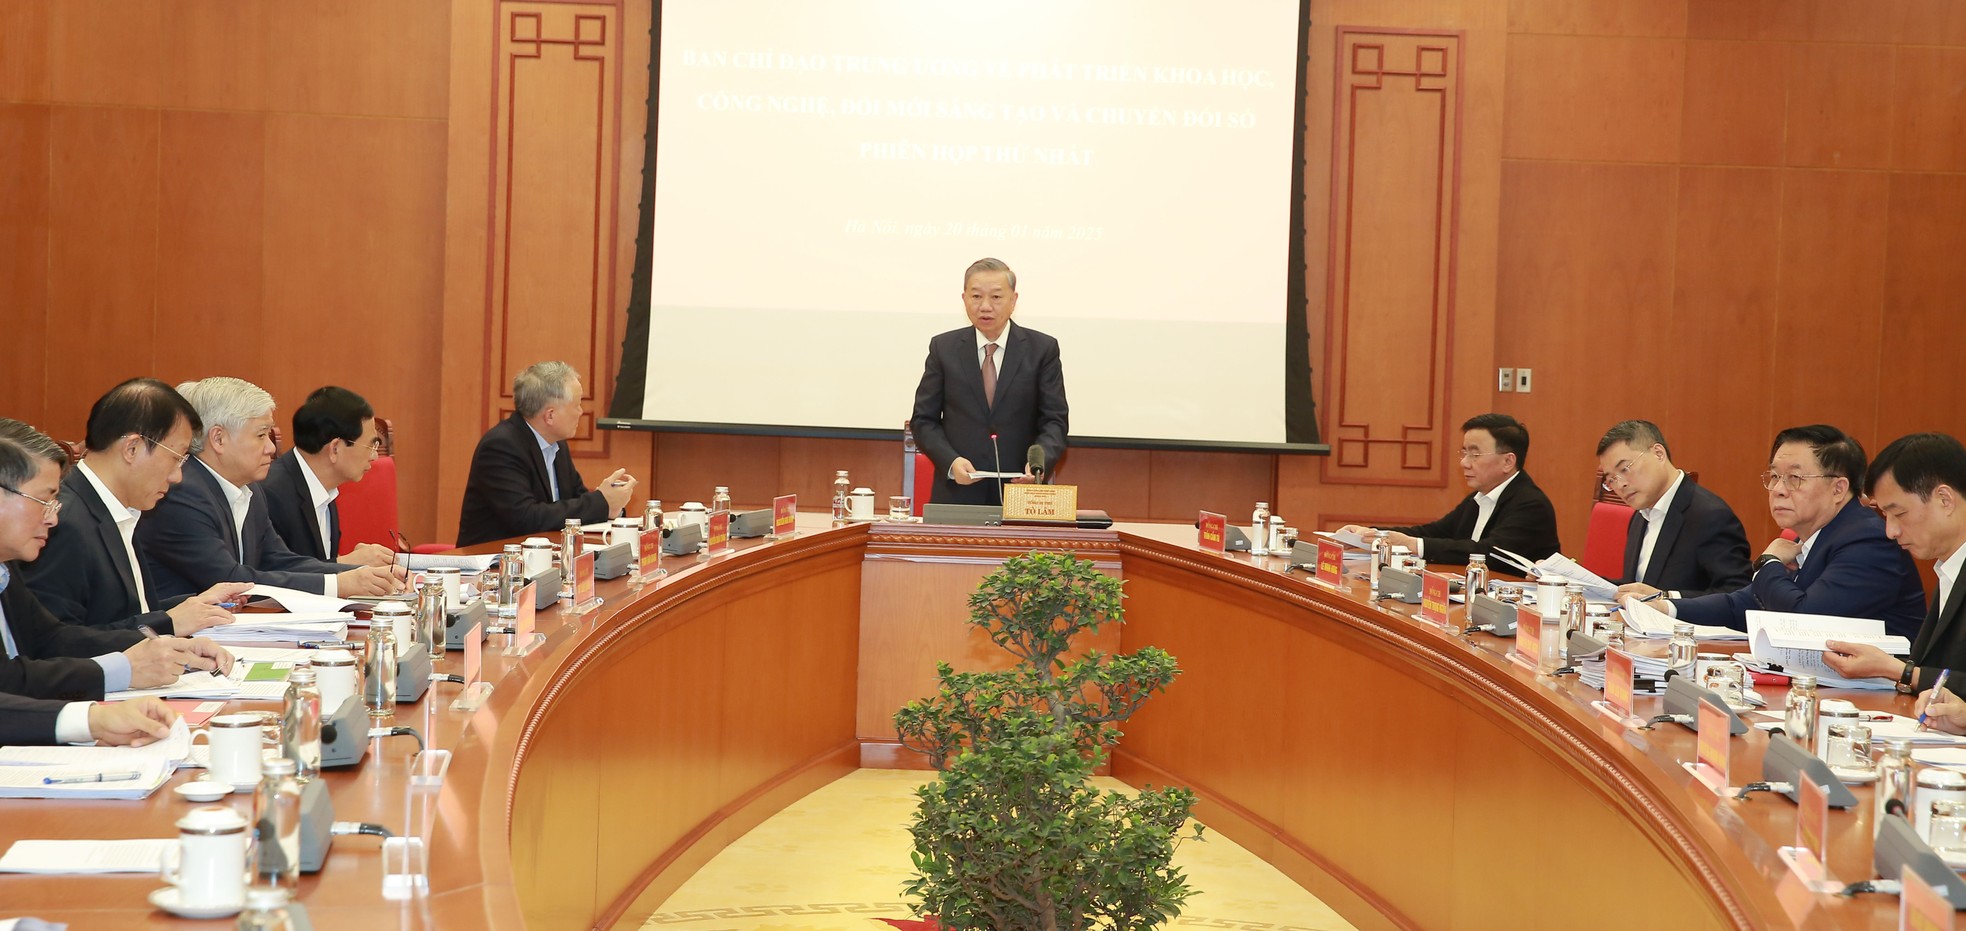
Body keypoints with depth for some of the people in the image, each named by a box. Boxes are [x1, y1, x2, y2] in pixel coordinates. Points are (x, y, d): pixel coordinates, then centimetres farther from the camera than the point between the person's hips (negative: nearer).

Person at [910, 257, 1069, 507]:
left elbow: (1055, 420, 2)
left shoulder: (1042, 349, 4)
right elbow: (924, 420, 6)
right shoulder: (943, 348, 6)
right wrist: (951, 461, -12)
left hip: (1021, 490, -1)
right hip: (957, 493, 1)